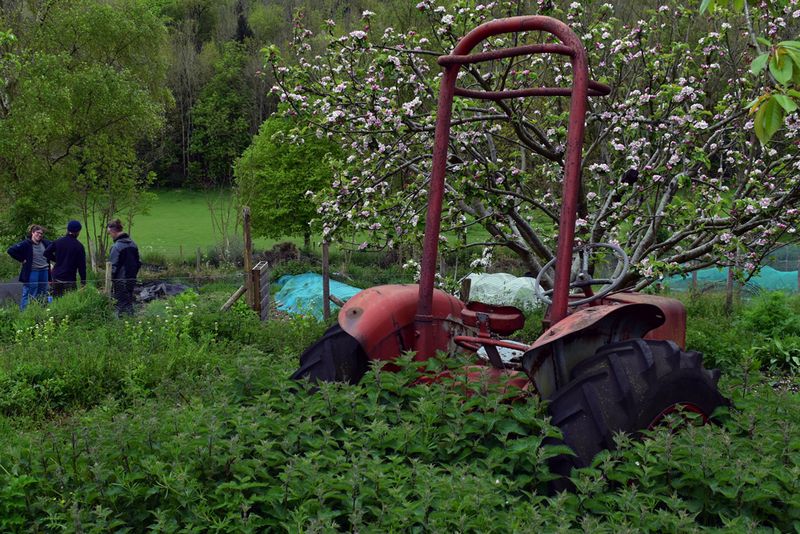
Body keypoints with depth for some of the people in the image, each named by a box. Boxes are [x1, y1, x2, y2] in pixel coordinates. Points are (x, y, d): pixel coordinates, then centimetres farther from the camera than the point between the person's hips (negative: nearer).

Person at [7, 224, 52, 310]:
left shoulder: (44, 243, 6)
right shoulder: (26, 244, -11)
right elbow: (11, 250, -17)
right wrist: (22, 260, -13)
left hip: (44, 272, 6)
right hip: (32, 273, -6)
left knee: (42, 296, 14)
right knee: (29, 296, -3)